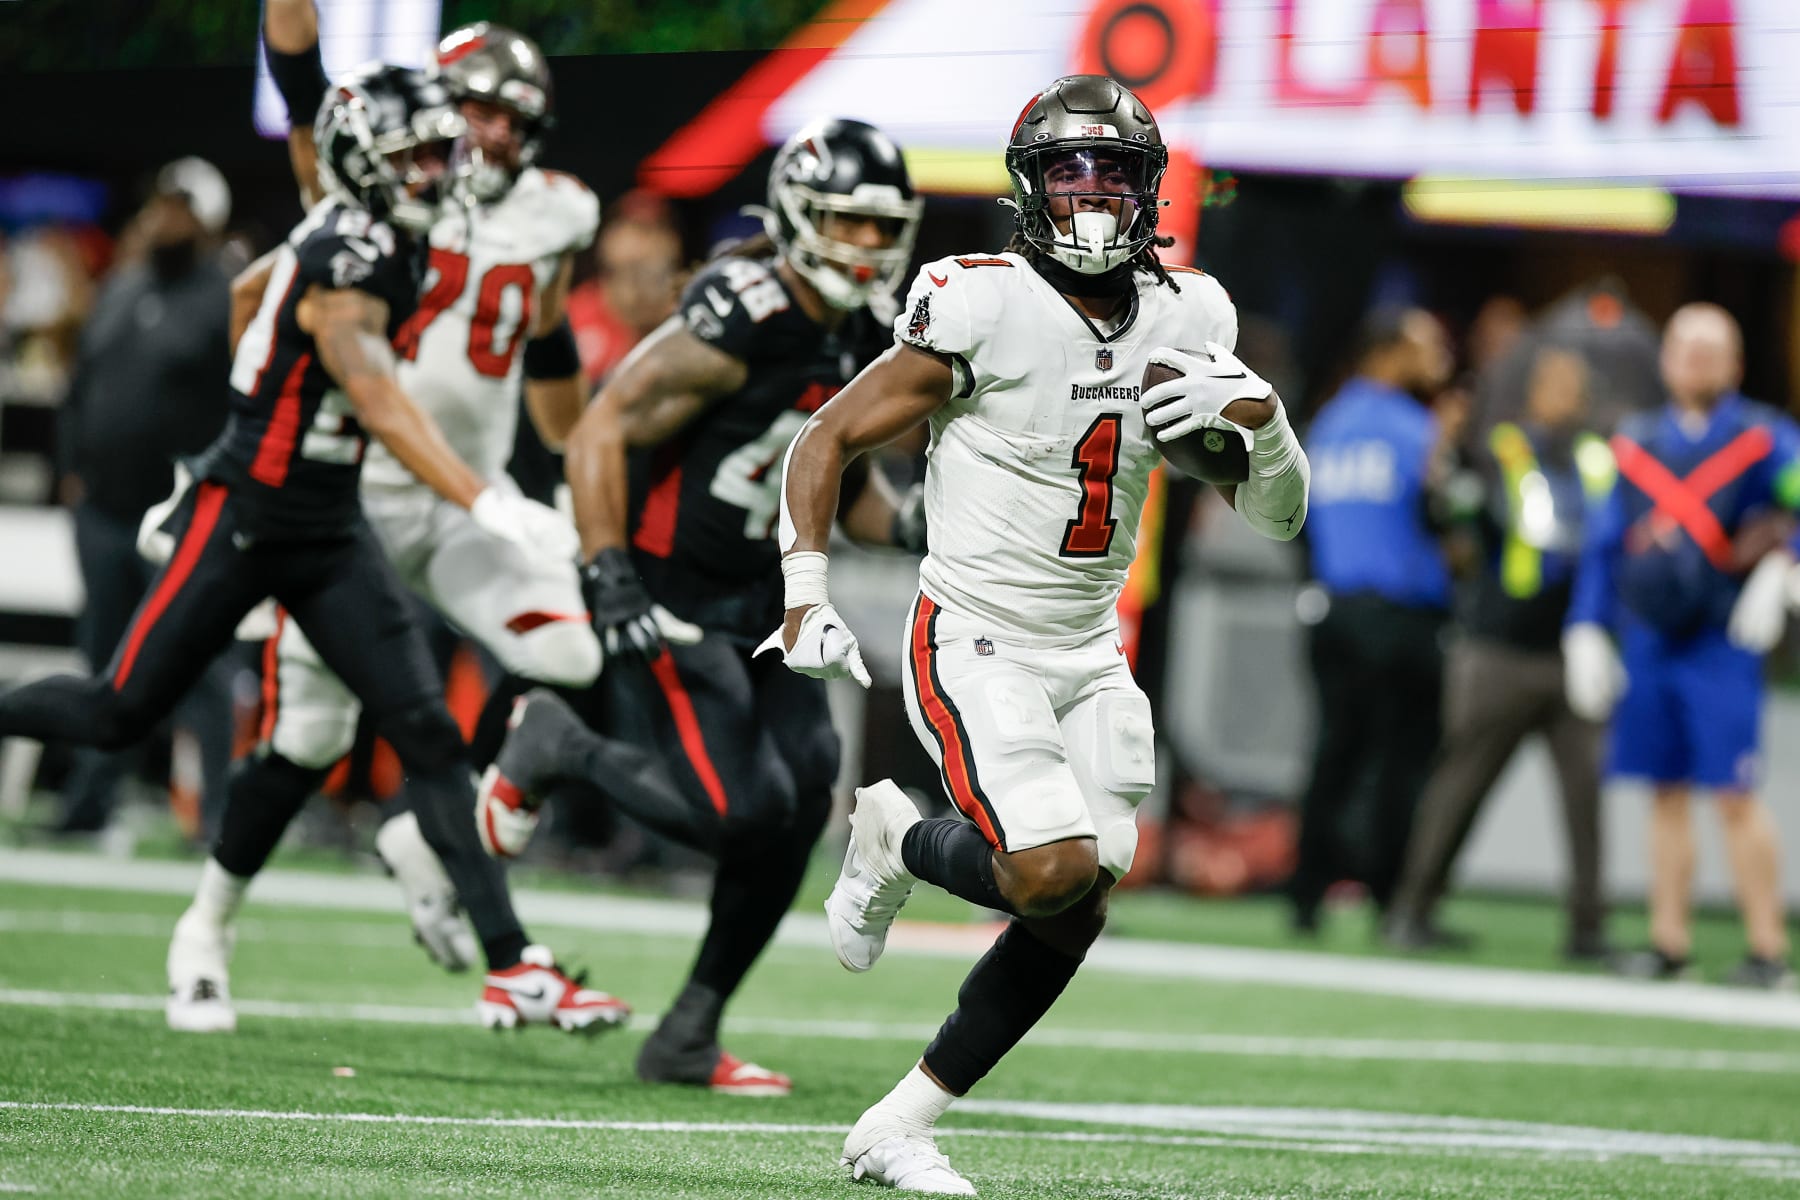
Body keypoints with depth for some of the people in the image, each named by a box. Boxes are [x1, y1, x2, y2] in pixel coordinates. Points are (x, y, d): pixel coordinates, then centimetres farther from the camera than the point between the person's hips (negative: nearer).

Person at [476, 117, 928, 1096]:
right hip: (671, 596, -8)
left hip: (761, 593, 8)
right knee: (742, 811, -16)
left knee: (803, 790, -4)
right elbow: (599, 434, -19)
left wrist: (907, 528, -2)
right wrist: (612, 580, -26)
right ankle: (553, 747, 10)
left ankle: (690, 1035, 8)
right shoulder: (737, 326, -21)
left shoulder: (868, 341, 6)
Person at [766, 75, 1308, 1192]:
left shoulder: (1185, 321, 3)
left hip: (1090, 655, 6)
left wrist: (1261, 415, -13)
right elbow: (827, 442, -7)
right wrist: (809, 600, -17)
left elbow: (1278, 513, 7)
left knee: (1072, 918, -1)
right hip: (975, 644, -6)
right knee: (1057, 872, -23)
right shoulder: (986, 307, -14)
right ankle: (895, 834, 9)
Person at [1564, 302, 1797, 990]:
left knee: (1734, 794, -9)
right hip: (1648, 643, 5)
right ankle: (1669, 945, 14)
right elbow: (1604, 546, 15)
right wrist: (1586, 633, 9)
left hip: (1722, 644, -5)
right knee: (1665, 795, 8)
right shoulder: (1635, 445, 13)